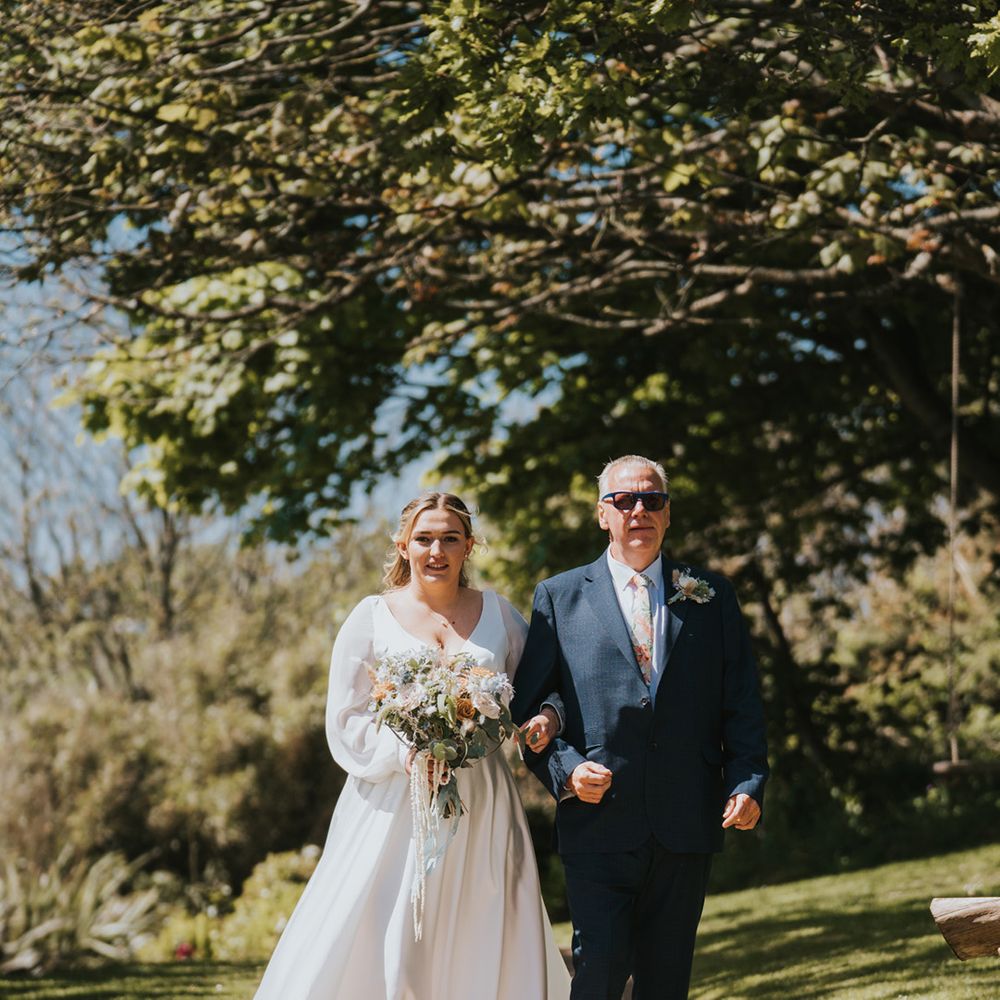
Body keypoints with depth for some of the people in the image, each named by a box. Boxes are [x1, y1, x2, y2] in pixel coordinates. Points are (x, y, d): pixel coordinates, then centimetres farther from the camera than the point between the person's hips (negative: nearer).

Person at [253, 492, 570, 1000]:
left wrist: (544, 714, -6)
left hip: (480, 811, 2)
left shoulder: (498, 613, 9)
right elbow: (347, 723, 0)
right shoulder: (371, 618, 2)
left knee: (482, 952, 2)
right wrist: (406, 751, -17)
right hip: (393, 809, -2)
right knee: (375, 954, -6)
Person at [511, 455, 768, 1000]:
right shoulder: (559, 597, 7)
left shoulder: (711, 595, 12)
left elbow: (742, 704, 9)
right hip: (599, 822, -2)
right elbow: (527, 709, 6)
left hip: (686, 829, 2)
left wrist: (748, 783, -4)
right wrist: (565, 769, -11)